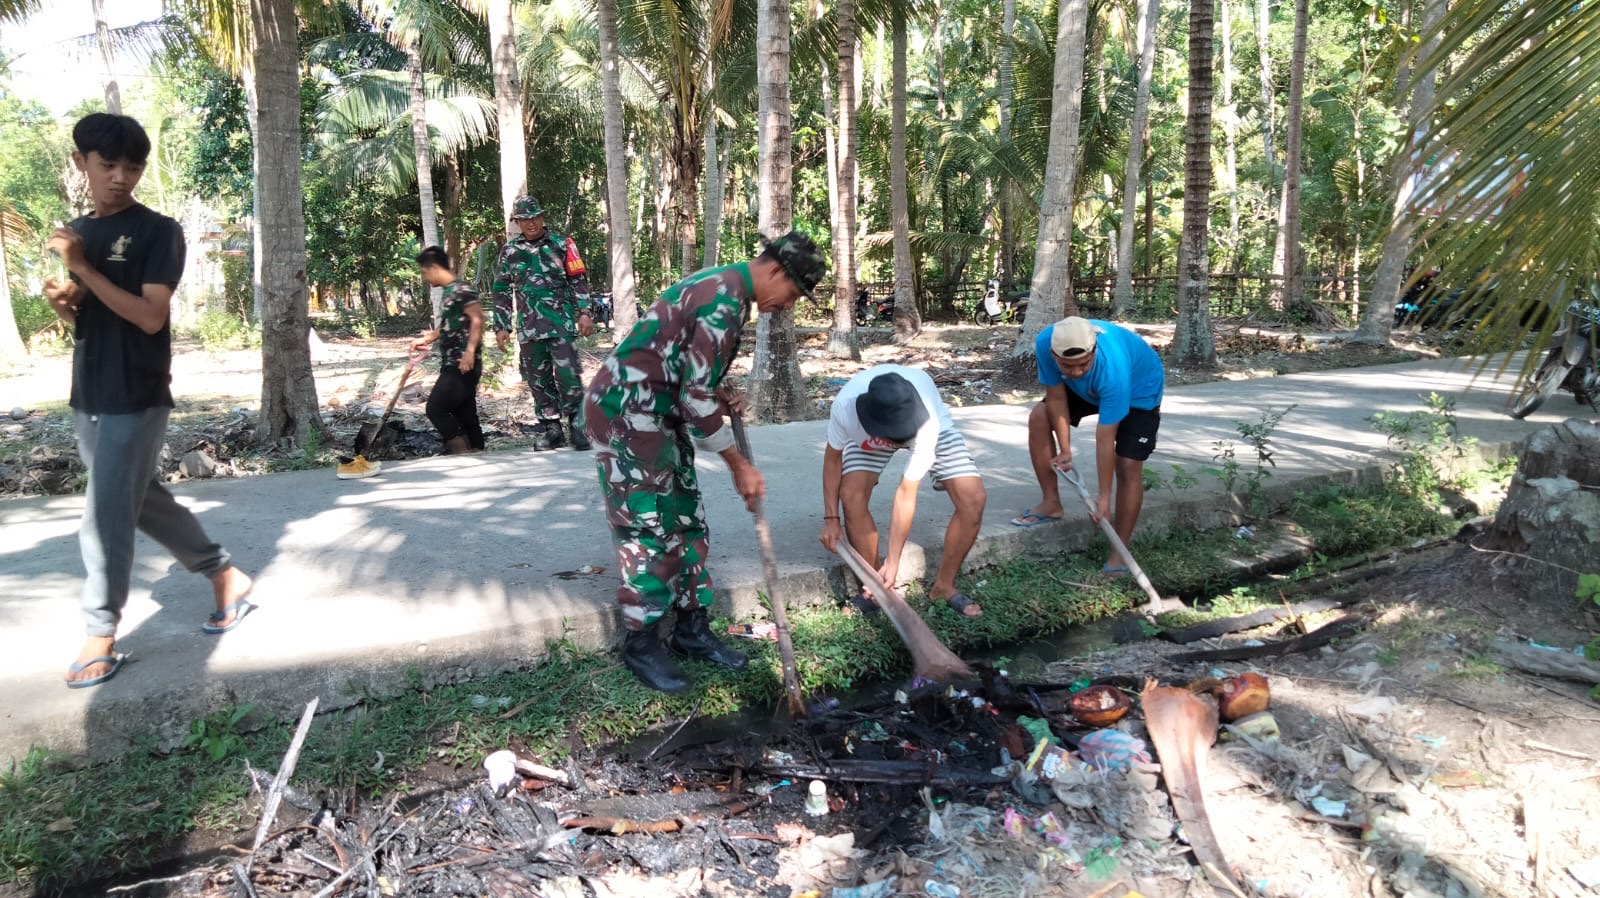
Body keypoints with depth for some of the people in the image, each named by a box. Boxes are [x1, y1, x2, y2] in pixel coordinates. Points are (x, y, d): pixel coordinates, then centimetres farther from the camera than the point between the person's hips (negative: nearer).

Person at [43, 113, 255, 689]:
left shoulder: (158, 231, -9)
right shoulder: (75, 234, 12)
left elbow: (150, 316, -18)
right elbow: (84, 321, 19)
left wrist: (83, 269, -20)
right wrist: (61, 303, -2)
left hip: (137, 401, -7)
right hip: (87, 398, 8)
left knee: (106, 520, -4)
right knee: (142, 503, 15)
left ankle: (102, 636, 8)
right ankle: (227, 578, 28)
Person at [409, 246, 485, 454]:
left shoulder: (461, 289, -12)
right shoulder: (449, 291, 18)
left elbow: (478, 318, -22)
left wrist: (470, 351, -29)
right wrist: (426, 339, 36)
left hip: (463, 366, -10)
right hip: (453, 366, 10)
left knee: (435, 408, -11)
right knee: (465, 415, 9)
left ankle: (462, 453, -8)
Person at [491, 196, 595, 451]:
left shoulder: (561, 244, 4)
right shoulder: (509, 251, 10)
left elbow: (579, 280, 5)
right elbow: (501, 291, 14)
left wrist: (585, 313, -5)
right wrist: (501, 327, 9)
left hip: (562, 323, -3)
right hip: (528, 327, 3)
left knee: (568, 375, -10)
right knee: (538, 380, 6)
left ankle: (578, 426, 0)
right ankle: (550, 430, 15)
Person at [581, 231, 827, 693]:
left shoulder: (723, 286, 11)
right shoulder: (725, 302, -22)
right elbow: (696, 399, -24)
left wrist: (722, 396, 2)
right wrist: (739, 464, -15)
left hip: (658, 413, 10)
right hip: (627, 412, -10)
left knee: (687, 523, 12)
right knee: (649, 530, -4)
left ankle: (691, 629, 22)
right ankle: (641, 643, 10)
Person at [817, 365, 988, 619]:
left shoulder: (927, 425, -44)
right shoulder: (845, 406, -40)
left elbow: (906, 494, -35)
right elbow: (833, 457, -18)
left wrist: (893, 561, -31)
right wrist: (831, 519, -18)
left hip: (930, 423, -1)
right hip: (867, 434, 1)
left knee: (973, 499, -17)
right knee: (851, 496, -22)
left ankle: (943, 585, 3)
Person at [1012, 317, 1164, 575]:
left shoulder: (1112, 368, -45)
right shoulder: (1045, 343, -34)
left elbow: (1105, 440, -38)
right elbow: (1056, 397, -18)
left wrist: (1104, 498, -32)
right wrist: (1065, 450, -18)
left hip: (1139, 390, -5)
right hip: (1087, 388, 6)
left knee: (1128, 467, -16)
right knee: (1039, 419, -5)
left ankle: (1119, 552, -6)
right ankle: (1051, 503, 7)